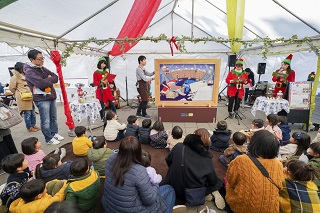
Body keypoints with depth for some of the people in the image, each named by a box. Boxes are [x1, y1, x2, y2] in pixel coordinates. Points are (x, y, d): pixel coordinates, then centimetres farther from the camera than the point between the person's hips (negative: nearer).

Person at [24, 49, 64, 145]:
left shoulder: (43, 68, 11)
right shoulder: (29, 72, -13)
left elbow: (55, 77, 6)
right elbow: (42, 84, -25)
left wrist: (47, 80, -11)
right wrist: (50, 81, -6)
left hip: (51, 97, 8)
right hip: (42, 99, -8)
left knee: (53, 118, 17)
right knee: (46, 121, 2)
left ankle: (54, 134, 32)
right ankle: (49, 139, 15)